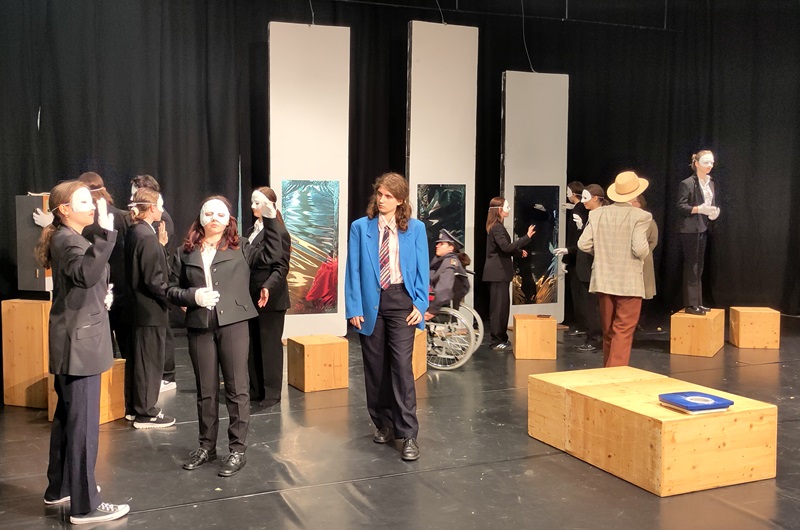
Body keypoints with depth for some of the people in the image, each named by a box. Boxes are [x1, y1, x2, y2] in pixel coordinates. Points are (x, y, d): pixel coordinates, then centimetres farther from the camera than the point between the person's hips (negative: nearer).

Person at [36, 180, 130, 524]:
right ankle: (84, 506, 0)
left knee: (67, 416, 18)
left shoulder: (70, 238, 16)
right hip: (79, 341, -11)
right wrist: (105, 232, -41)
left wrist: (103, 296, 11)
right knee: (83, 421, -6)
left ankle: (59, 487, 31)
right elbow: (87, 274, -37)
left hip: (77, 338, 11)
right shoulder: (66, 239, -15)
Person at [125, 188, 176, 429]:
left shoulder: (134, 232, 8)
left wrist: (160, 245, 10)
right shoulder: (148, 236, -20)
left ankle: (134, 406, 28)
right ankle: (145, 413, 9)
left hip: (138, 306, 9)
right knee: (150, 360, 0)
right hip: (151, 309, -9)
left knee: (137, 357, 17)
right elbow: (153, 280, -22)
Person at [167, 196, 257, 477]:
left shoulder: (239, 249, 2)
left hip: (233, 322, -3)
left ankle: (237, 449, 12)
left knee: (236, 387, 2)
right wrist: (193, 296, -9)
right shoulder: (186, 252, 8)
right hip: (199, 326, 3)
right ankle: (207, 446, 28)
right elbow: (172, 289, 8)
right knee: (205, 389, 13)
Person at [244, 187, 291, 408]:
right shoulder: (253, 230, 14)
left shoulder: (279, 231, -11)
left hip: (271, 298, -7)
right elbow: (247, 262, 12)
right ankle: (255, 389, 22)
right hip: (252, 296, 7)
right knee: (253, 345, 11)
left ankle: (271, 392, 12)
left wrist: (268, 287, -29)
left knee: (270, 345, 2)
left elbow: (281, 267, -16)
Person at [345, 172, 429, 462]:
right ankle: (383, 424, 25)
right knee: (375, 367, 9)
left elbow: (422, 269, 3)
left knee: (401, 365, -9)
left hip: (401, 300, -2)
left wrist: (420, 304, -5)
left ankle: (409, 434, -3)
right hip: (371, 301, 2)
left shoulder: (415, 228, 2)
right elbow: (353, 270, 0)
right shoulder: (360, 227, 2)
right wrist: (354, 307, -6)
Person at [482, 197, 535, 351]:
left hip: (498, 272, 10)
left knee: (502, 305, 13)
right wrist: (527, 237, -29)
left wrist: (519, 251, 12)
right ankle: (496, 341, -3)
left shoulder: (496, 226, 17)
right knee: (499, 306, -7)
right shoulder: (497, 227, -15)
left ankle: (501, 339, 19)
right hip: (497, 272, -10)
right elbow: (506, 247, -28)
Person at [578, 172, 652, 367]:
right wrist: (644, 253, 3)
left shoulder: (597, 213, 1)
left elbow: (584, 244, -2)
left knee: (609, 331, 17)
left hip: (603, 281, 5)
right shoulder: (639, 216, -11)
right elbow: (640, 249, -19)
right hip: (629, 282, -4)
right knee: (623, 332, 1)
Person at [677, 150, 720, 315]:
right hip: (690, 230, -8)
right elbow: (681, 206, -14)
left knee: (699, 268, 12)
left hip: (703, 229, 8)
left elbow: (712, 206, 19)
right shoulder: (687, 183, -10)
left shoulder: (711, 184, 14)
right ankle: (690, 304, 0)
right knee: (691, 268, -5)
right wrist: (699, 209, -27)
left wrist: (714, 213, -3)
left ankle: (697, 303, 18)